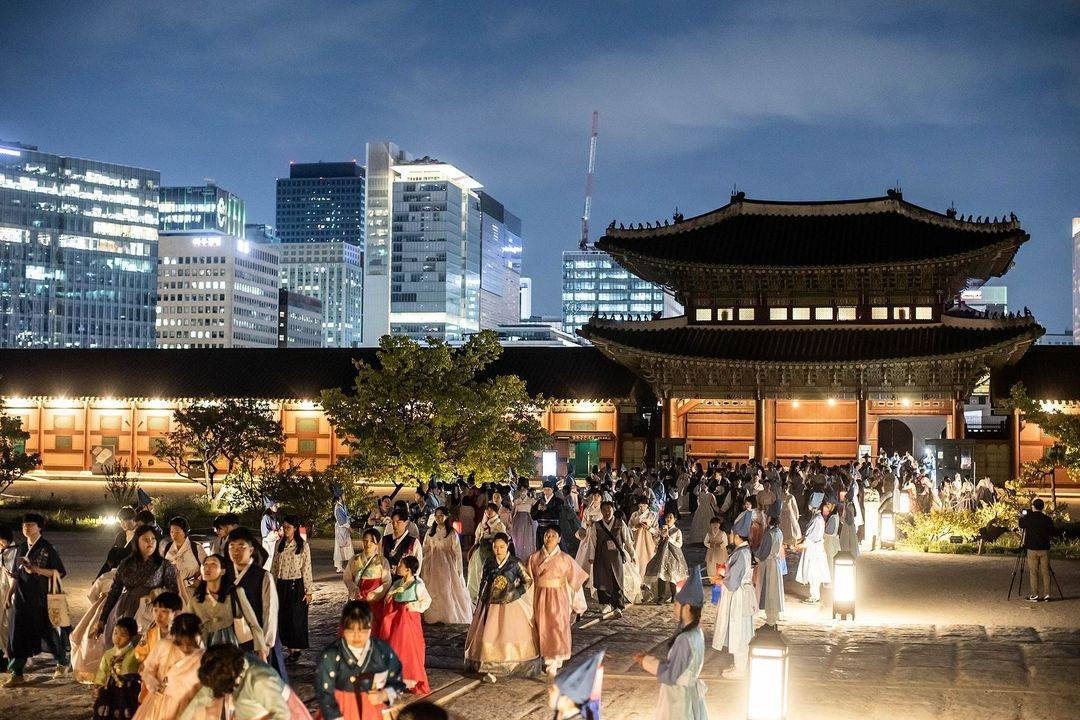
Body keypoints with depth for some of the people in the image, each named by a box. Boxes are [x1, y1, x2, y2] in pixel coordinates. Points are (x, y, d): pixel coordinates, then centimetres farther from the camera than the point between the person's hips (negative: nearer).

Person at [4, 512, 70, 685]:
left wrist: (36, 569, -18)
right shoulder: (20, 549, 10)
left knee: (49, 632, 6)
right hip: (22, 598, 4)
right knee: (18, 635, -2)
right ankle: (17, 674, 3)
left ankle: (62, 664, 27)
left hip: (43, 599, -4)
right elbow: (16, 575, 17)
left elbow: (58, 573, -9)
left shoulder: (47, 548, -6)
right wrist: (9, 595, 10)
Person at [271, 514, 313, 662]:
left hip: (296, 585, -4)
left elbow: (307, 569, -6)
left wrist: (309, 591, -7)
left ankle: (296, 650, 11)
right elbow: (274, 566, 12)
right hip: (281, 585, 4)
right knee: (282, 616, 5)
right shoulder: (279, 544, 6)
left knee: (296, 617, 0)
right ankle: (289, 648, 14)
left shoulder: (303, 546, -7)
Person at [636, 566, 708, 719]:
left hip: (679, 696, -9)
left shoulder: (685, 640, -29)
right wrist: (652, 661, 4)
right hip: (687, 692, 9)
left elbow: (670, 675, -23)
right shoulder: (696, 632, 0)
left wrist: (647, 662, -13)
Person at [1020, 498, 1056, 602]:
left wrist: (1022, 516, 27)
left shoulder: (1027, 518, -8)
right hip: (1045, 549, 2)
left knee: (1033, 573, 3)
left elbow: (1021, 526, 11)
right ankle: (1046, 594, 9)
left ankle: (1035, 595, 3)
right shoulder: (1048, 519, -2)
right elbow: (1051, 535, 5)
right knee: (1045, 572, 9)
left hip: (1032, 549, -2)